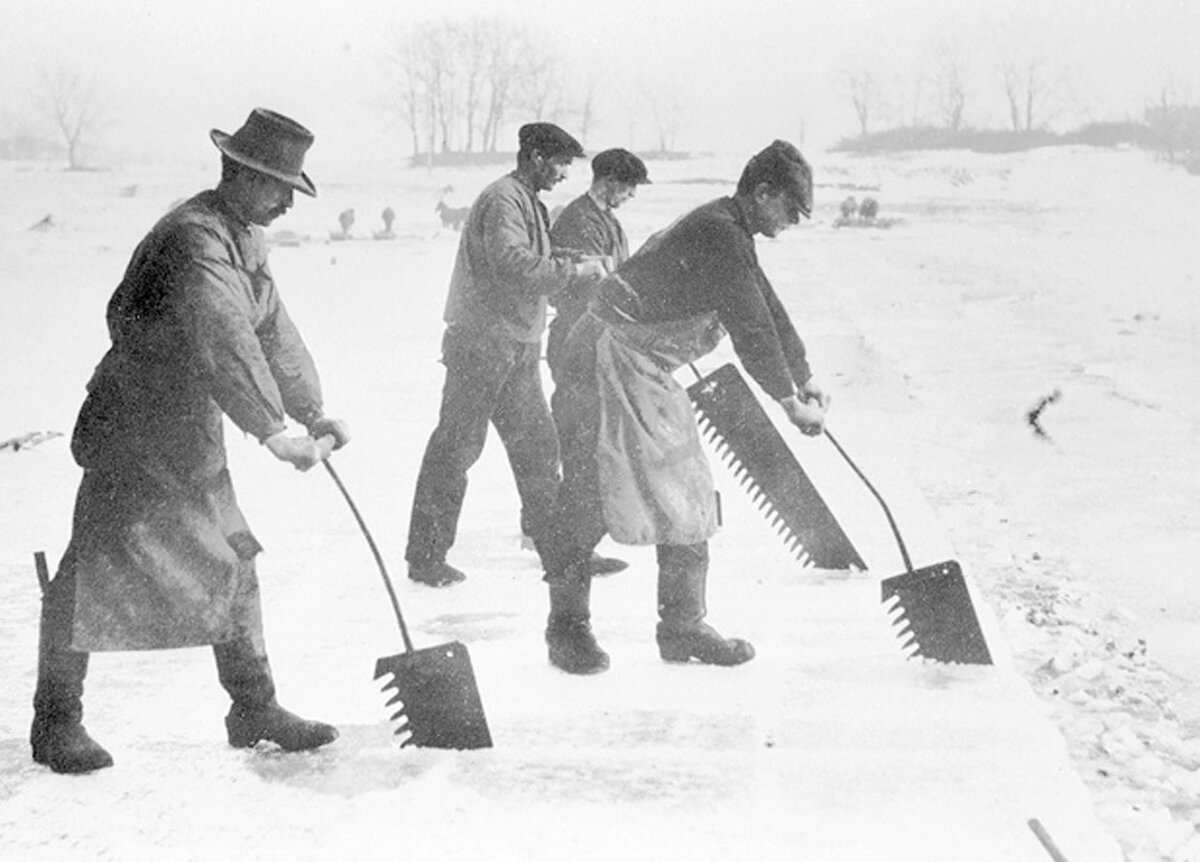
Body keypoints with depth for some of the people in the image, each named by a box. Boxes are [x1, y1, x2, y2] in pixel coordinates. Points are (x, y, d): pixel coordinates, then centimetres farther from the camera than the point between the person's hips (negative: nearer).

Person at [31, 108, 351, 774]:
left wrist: (313, 411, 3)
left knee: (232, 564, 10)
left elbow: (273, 328, 13)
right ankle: (56, 720, 6)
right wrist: (273, 429, -38)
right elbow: (224, 340, -33)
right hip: (132, 428, -9)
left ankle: (254, 708, 20)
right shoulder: (193, 238, -22)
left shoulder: (243, 240, 10)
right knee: (98, 566, -6)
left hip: (190, 432, 10)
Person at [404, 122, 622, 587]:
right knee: (455, 448, -4)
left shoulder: (529, 202, 19)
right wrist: (574, 268, -22)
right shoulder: (502, 199, -14)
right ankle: (426, 557, 3)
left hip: (518, 348, 10)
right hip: (481, 344, -10)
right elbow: (513, 265, -27)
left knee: (537, 445, 12)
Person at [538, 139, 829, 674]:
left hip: (649, 375, 11)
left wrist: (805, 378, 18)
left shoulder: (730, 234, 14)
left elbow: (767, 308, 20)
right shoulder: (718, 235, -19)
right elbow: (749, 327, -21)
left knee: (688, 499, 8)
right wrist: (790, 402, -15)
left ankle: (682, 626, 13)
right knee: (590, 494, -7)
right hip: (608, 364, -11)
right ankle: (567, 624, 5)